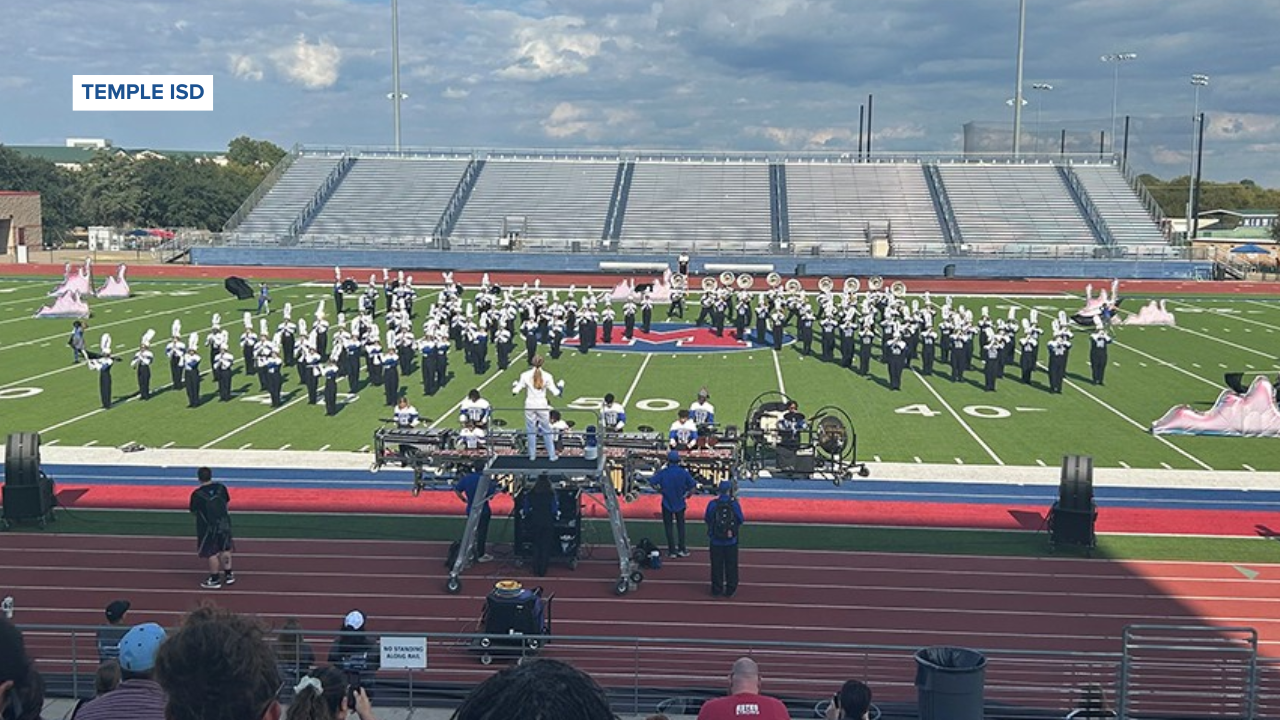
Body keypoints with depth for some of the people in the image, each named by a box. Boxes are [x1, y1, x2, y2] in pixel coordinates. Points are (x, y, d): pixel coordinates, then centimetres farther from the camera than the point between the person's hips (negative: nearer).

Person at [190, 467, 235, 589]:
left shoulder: (197, 494, -18)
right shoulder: (221, 487, -6)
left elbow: (193, 511, -6)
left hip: (208, 527, -5)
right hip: (224, 523, 5)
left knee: (211, 553, 7)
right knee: (225, 549, 19)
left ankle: (215, 580, 16)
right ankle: (228, 575, 29)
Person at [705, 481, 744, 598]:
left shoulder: (712, 504, -11)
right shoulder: (734, 504, -13)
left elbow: (707, 520, 0)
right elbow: (741, 521, -3)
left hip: (716, 541, 0)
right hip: (731, 541, 0)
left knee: (717, 566, 12)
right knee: (731, 566, 12)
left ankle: (716, 589, 17)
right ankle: (730, 590, 16)